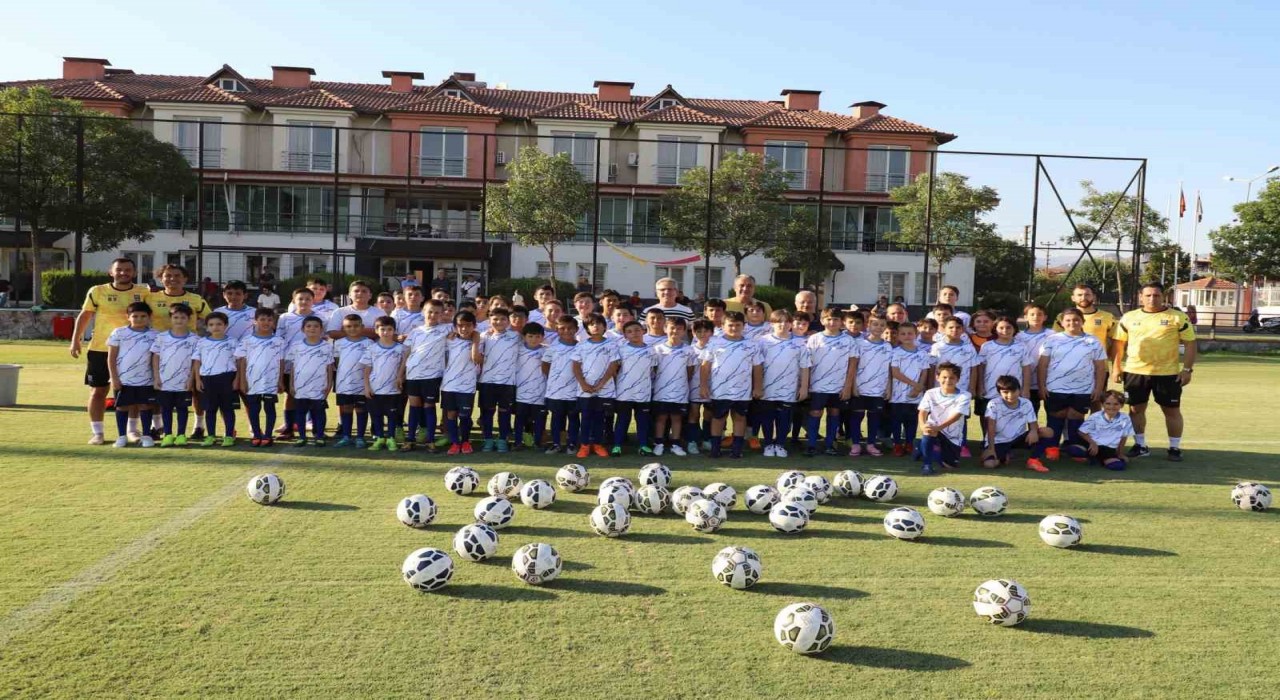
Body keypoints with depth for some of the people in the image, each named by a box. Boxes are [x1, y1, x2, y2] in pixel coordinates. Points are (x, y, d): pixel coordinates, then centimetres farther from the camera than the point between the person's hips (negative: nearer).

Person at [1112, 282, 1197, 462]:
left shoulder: (1178, 317, -3)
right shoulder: (1129, 318, 4)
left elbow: (1189, 344, -2)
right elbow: (1120, 343, 10)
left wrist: (1187, 369, -9)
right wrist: (1116, 367, 4)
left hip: (1167, 372, -2)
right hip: (1135, 371, 2)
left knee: (1172, 410, 5)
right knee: (1136, 409, 8)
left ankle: (1175, 447, 17)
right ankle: (1140, 446, 21)